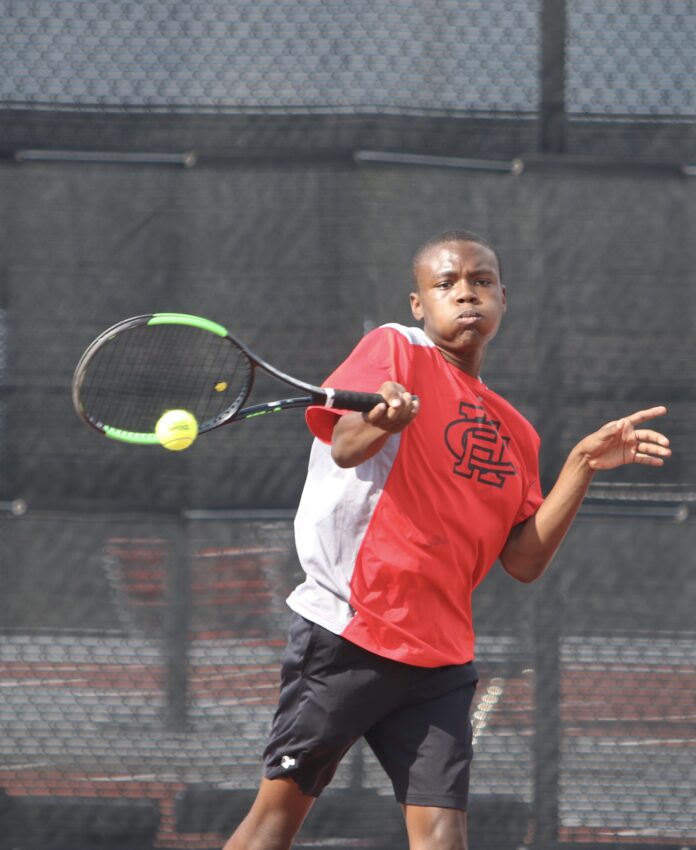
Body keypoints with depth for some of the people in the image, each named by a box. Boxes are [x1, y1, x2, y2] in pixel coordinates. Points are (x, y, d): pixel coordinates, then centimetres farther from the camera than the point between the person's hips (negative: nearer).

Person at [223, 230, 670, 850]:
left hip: (439, 659, 5)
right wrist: (381, 423, -41)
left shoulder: (515, 434, 16)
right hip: (348, 630, -4)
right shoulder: (396, 349, 1)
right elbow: (344, 445, -17)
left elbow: (524, 561, 10)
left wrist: (583, 465, 1)